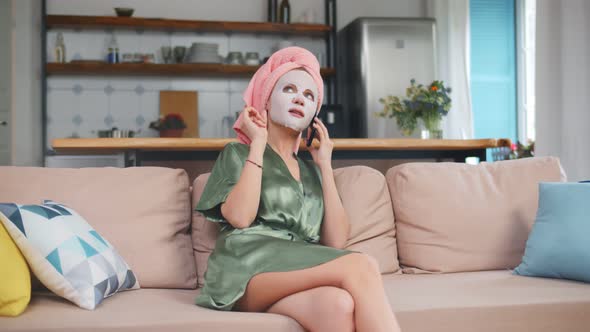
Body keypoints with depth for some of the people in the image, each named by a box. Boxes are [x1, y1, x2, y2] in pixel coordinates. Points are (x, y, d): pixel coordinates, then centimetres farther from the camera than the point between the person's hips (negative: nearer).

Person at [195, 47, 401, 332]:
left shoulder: (310, 170, 26)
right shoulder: (238, 154, 15)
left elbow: (336, 241, 10)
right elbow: (239, 217, -8)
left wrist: (325, 165, 13)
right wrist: (258, 145, 2)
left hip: (301, 274, 4)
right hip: (248, 273, -4)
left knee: (339, 304, -36)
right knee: (361, 266, -31)